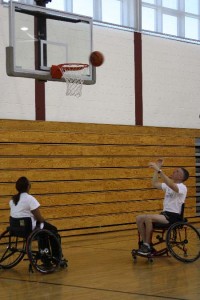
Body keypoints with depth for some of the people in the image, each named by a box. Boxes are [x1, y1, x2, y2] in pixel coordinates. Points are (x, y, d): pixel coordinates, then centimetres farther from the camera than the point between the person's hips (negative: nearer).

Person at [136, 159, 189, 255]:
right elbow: (155, 184, 17)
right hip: (165, 214, 9)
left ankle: (147, 245, -18)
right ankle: (145, 243, -3)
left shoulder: (182, 187, -11)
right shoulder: (168, 185, 17)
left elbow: (171, 185, -32)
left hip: (174, 216, -9)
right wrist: (157, 168, 12)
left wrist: (159, 170, -39)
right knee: (139, 218, -6)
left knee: (148, 217, -29)